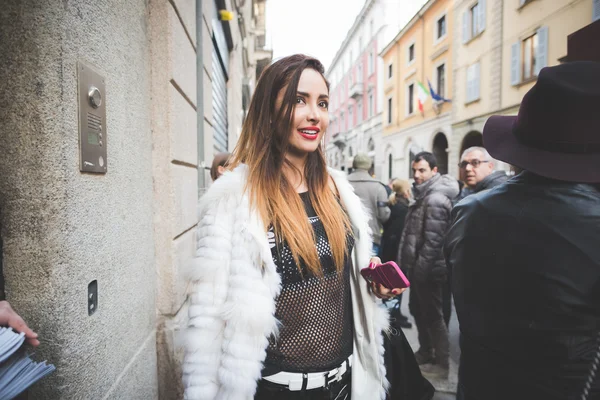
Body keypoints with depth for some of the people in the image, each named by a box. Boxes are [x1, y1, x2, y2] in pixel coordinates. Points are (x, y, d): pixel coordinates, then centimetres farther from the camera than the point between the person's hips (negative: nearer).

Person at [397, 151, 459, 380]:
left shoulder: (436, 199, -20)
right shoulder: (424, 194, 13)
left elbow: (433, 240, -24)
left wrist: (420, 267, -19)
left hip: (427, 268, -10)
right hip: (418, 266, 10)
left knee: (432, 315, 2)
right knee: (417, 309, 21)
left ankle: (441, 363, 17)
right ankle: (426, 352, 37)